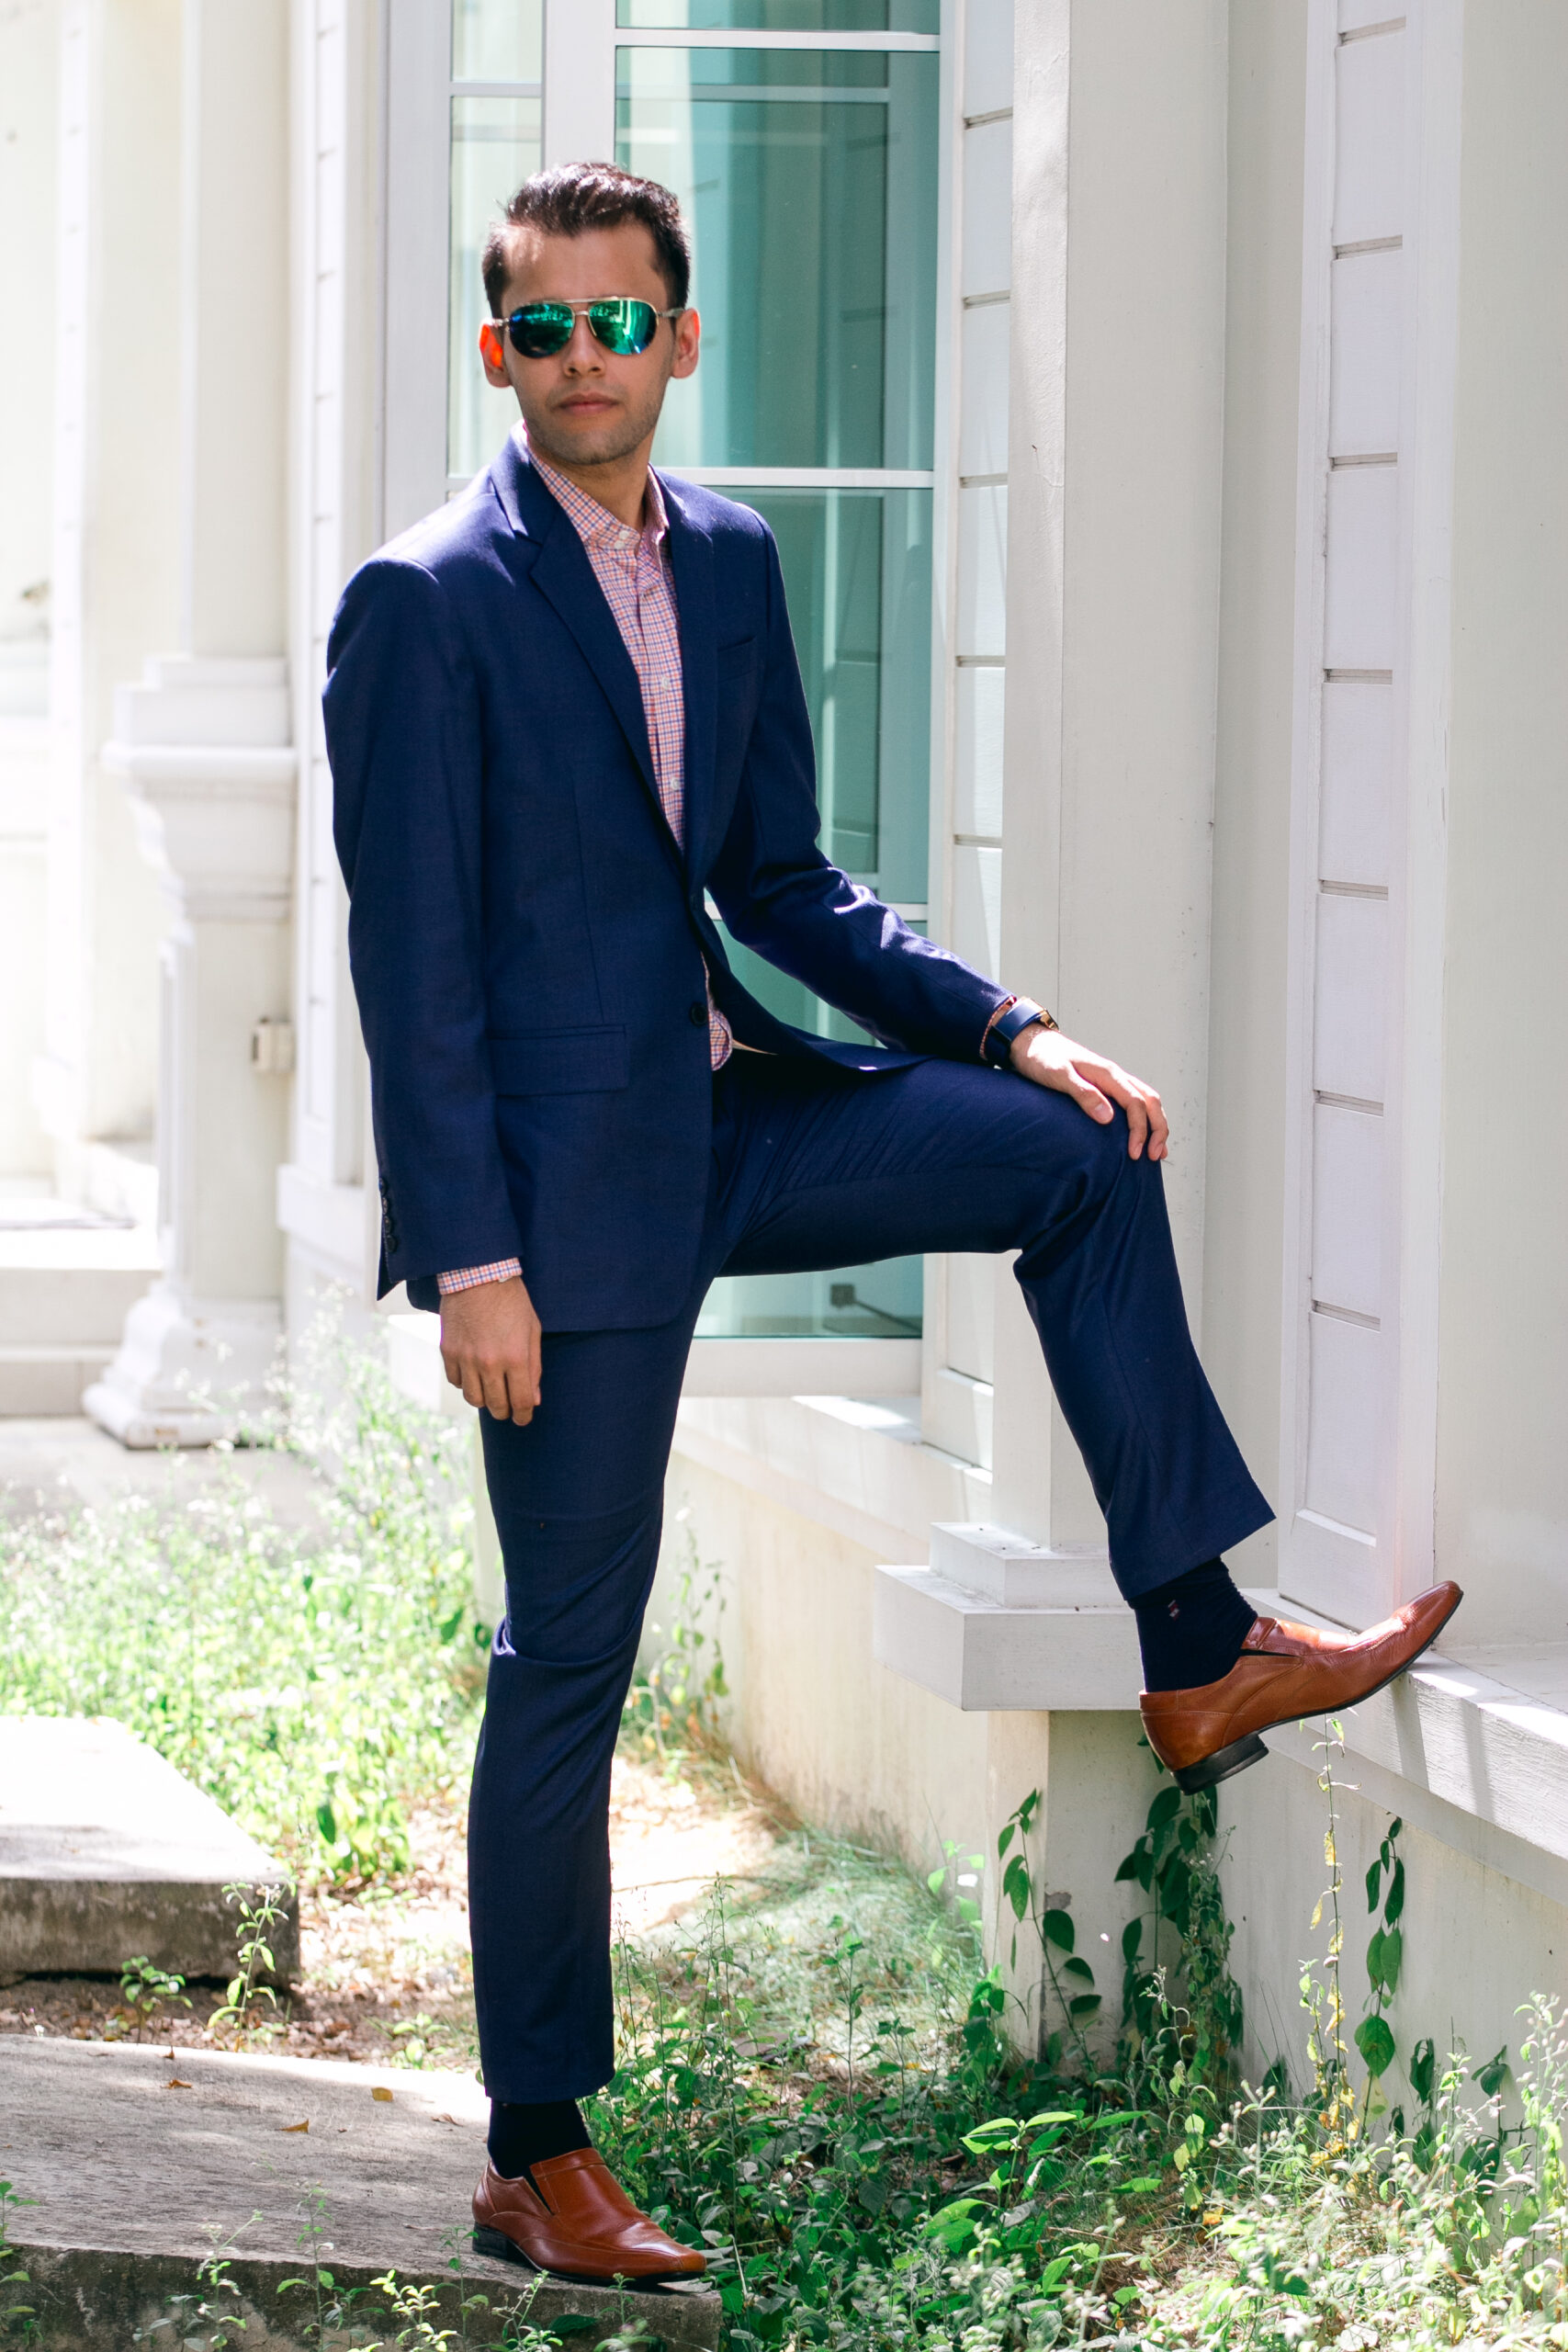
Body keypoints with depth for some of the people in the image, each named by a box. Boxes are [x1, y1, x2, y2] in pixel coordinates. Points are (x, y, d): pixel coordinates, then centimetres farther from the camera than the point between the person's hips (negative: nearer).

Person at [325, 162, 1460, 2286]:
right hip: (559, 1172, -7)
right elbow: (410, 959, -16)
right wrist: (470, 1260, -19)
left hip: (714, 1111, 7)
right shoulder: (427, 603, -14)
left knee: (1080, 1157, 1)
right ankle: (537, 2166, 7)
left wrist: (1011, 1033, 2)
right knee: (570, 1658, -2)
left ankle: (1198, 1653, 7)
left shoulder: (731, 562, 8)